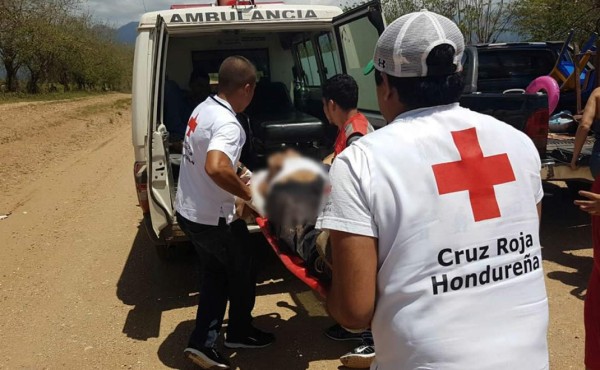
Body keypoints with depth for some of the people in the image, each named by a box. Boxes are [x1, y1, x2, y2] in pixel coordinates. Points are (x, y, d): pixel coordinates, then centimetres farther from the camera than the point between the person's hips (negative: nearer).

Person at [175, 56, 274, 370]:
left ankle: (203, 343, 24)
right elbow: (216, 169, -44)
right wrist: (250, 196, -31)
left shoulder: (202, 109, 3)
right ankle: (239, 332, 36)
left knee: (215, 273, 21)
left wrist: (237, 176, 24)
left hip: (188, 211, 9)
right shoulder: (228, 125, -27)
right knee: (243, 270, 16)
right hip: (213, 219, -9)